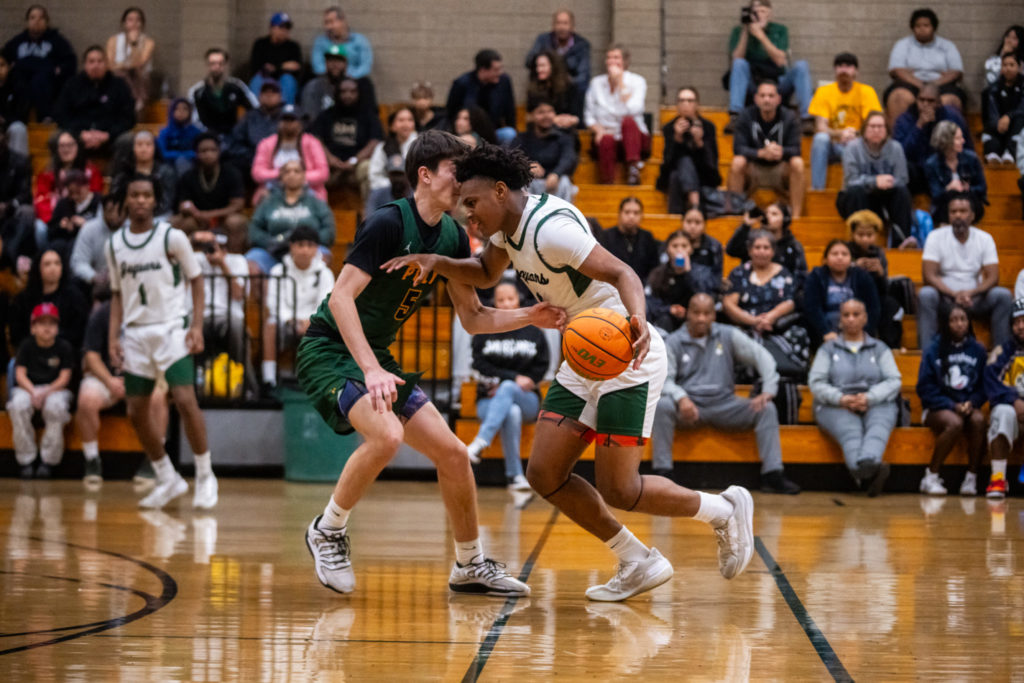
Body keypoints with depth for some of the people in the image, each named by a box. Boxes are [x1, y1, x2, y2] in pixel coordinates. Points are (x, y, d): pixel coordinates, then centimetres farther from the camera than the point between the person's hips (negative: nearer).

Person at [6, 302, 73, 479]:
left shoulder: (64, 347, 0)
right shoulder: (26, 346, 3)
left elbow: (64, 378, -4)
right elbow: (20, 374, -2)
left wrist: (46, 393, -20)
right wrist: (33, 392, -21)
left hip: (55, 389, -1)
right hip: (27, 388, 1)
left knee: (56, 406, -36)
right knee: (18, 405, -33)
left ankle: (47, 461, -23)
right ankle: (26, 460, -22)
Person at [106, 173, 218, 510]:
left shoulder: (172, 237, -4)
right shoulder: (115, 245, 8)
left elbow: (195, 279, 1)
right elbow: (118, 295, 15)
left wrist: (197, 325, -9)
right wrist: (113, 337, 5)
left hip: (170, 329, -5)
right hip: (135, 332, 5)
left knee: (185, 400, -18)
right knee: (136, 412, 3)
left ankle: (205, 476, -4)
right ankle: (168, 480, 18)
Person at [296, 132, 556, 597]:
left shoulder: (453, 237, 4)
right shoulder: (389, 223, -20)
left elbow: (472, 318, 11)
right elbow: (341, 297, -25)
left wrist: (529, 317, -6)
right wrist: (372, 370, -33)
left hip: (375, 356, 8)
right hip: (328, 350, -8)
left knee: (452, 452, 5)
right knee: (386, 434, -32)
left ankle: (471, 565, 21)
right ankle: (328, 531, -10)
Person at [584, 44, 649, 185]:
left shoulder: (637, 81, 1)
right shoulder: (596, 83, 9)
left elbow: (634, 110, -17)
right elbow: (588, 117, 9)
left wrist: (620, 82, -12)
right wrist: (599, 130, -12)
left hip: (635, 138, -1)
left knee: (628, 120, -35)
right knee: (606, 140, -36)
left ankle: (633, 168, -44)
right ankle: (607, 184, -39)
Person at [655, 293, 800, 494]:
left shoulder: (728, 335, 8)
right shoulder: (674, 342, 4)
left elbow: (762, 357, 6)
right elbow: (664, 379, -6)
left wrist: (768, 391, -10)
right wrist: (681, 398, -28)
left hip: (724, 404, 2)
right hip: (689, 406, -2)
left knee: (767, 409, -20)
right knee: (662, 406, -34)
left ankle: (772, 475, -23)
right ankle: (663, 473, -32)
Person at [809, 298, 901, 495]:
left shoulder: (880, 349, 23)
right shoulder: (828, 349, 21)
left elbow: (894, 381, 8)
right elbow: (816, 383, 8)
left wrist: (869, 398, -12)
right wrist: (841, 399, -12)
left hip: (875, 404, 1)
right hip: (836, 406, -1)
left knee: (878, 425, -38)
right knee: (850, 430, -38)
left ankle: (868, 463, -71)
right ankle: (868, 472, -69)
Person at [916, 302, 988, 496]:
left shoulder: (977, 350, 7)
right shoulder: (933, 350, 0)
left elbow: (984, 385, 9)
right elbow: (925, 388, -2)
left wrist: (971, 403, -11)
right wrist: (952, 406, -13)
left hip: (968, 406, 2)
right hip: (937, 408, -2)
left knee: (978, 420, -33)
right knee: (955, 423, -35)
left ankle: (971, 478, -24)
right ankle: (930, 478, -23)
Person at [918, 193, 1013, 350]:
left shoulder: (985, 239, 1)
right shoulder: (936, 237, -4)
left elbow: (993, 277, -6)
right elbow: (929, 276, -12)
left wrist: (970, 293, -25)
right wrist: (954, 294, -26)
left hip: (974, 298, 2)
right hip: (945, 297, -2)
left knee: (1003, 295, -25)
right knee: (925, 295, -34)